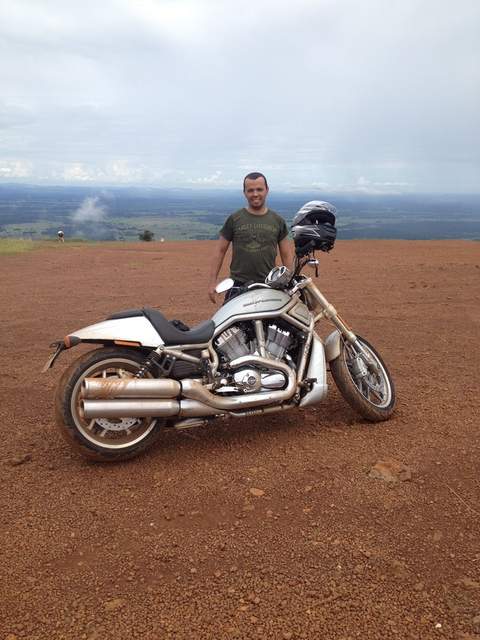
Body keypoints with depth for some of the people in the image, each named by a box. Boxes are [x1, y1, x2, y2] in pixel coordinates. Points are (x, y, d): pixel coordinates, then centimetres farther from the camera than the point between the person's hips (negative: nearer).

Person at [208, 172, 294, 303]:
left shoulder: (278, 221, 8)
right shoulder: (234, 219, 4)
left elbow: (287, 255, 11)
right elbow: (220, 251, 6)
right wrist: (212, 282, 1)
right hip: (238, 285, -1)